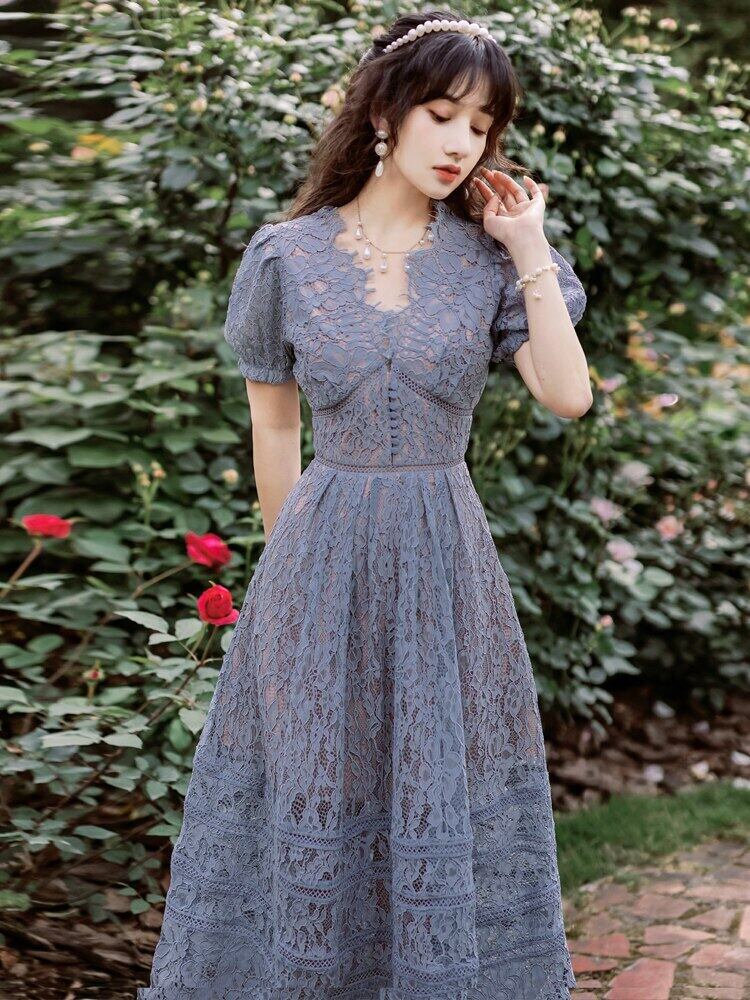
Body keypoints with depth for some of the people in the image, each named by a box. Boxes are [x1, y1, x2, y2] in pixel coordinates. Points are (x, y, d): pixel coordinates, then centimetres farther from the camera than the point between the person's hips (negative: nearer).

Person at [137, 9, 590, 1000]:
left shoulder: (489, 256, 1)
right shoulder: (286, 256, -1)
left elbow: (569, 396, -9)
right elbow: (274, 425, 7)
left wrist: (529, 252, -8)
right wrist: (293, 555, 12)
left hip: (447, 561, 1)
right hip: (322, 559, 0)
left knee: (448, 808, 7)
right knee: (310, 806, 8)